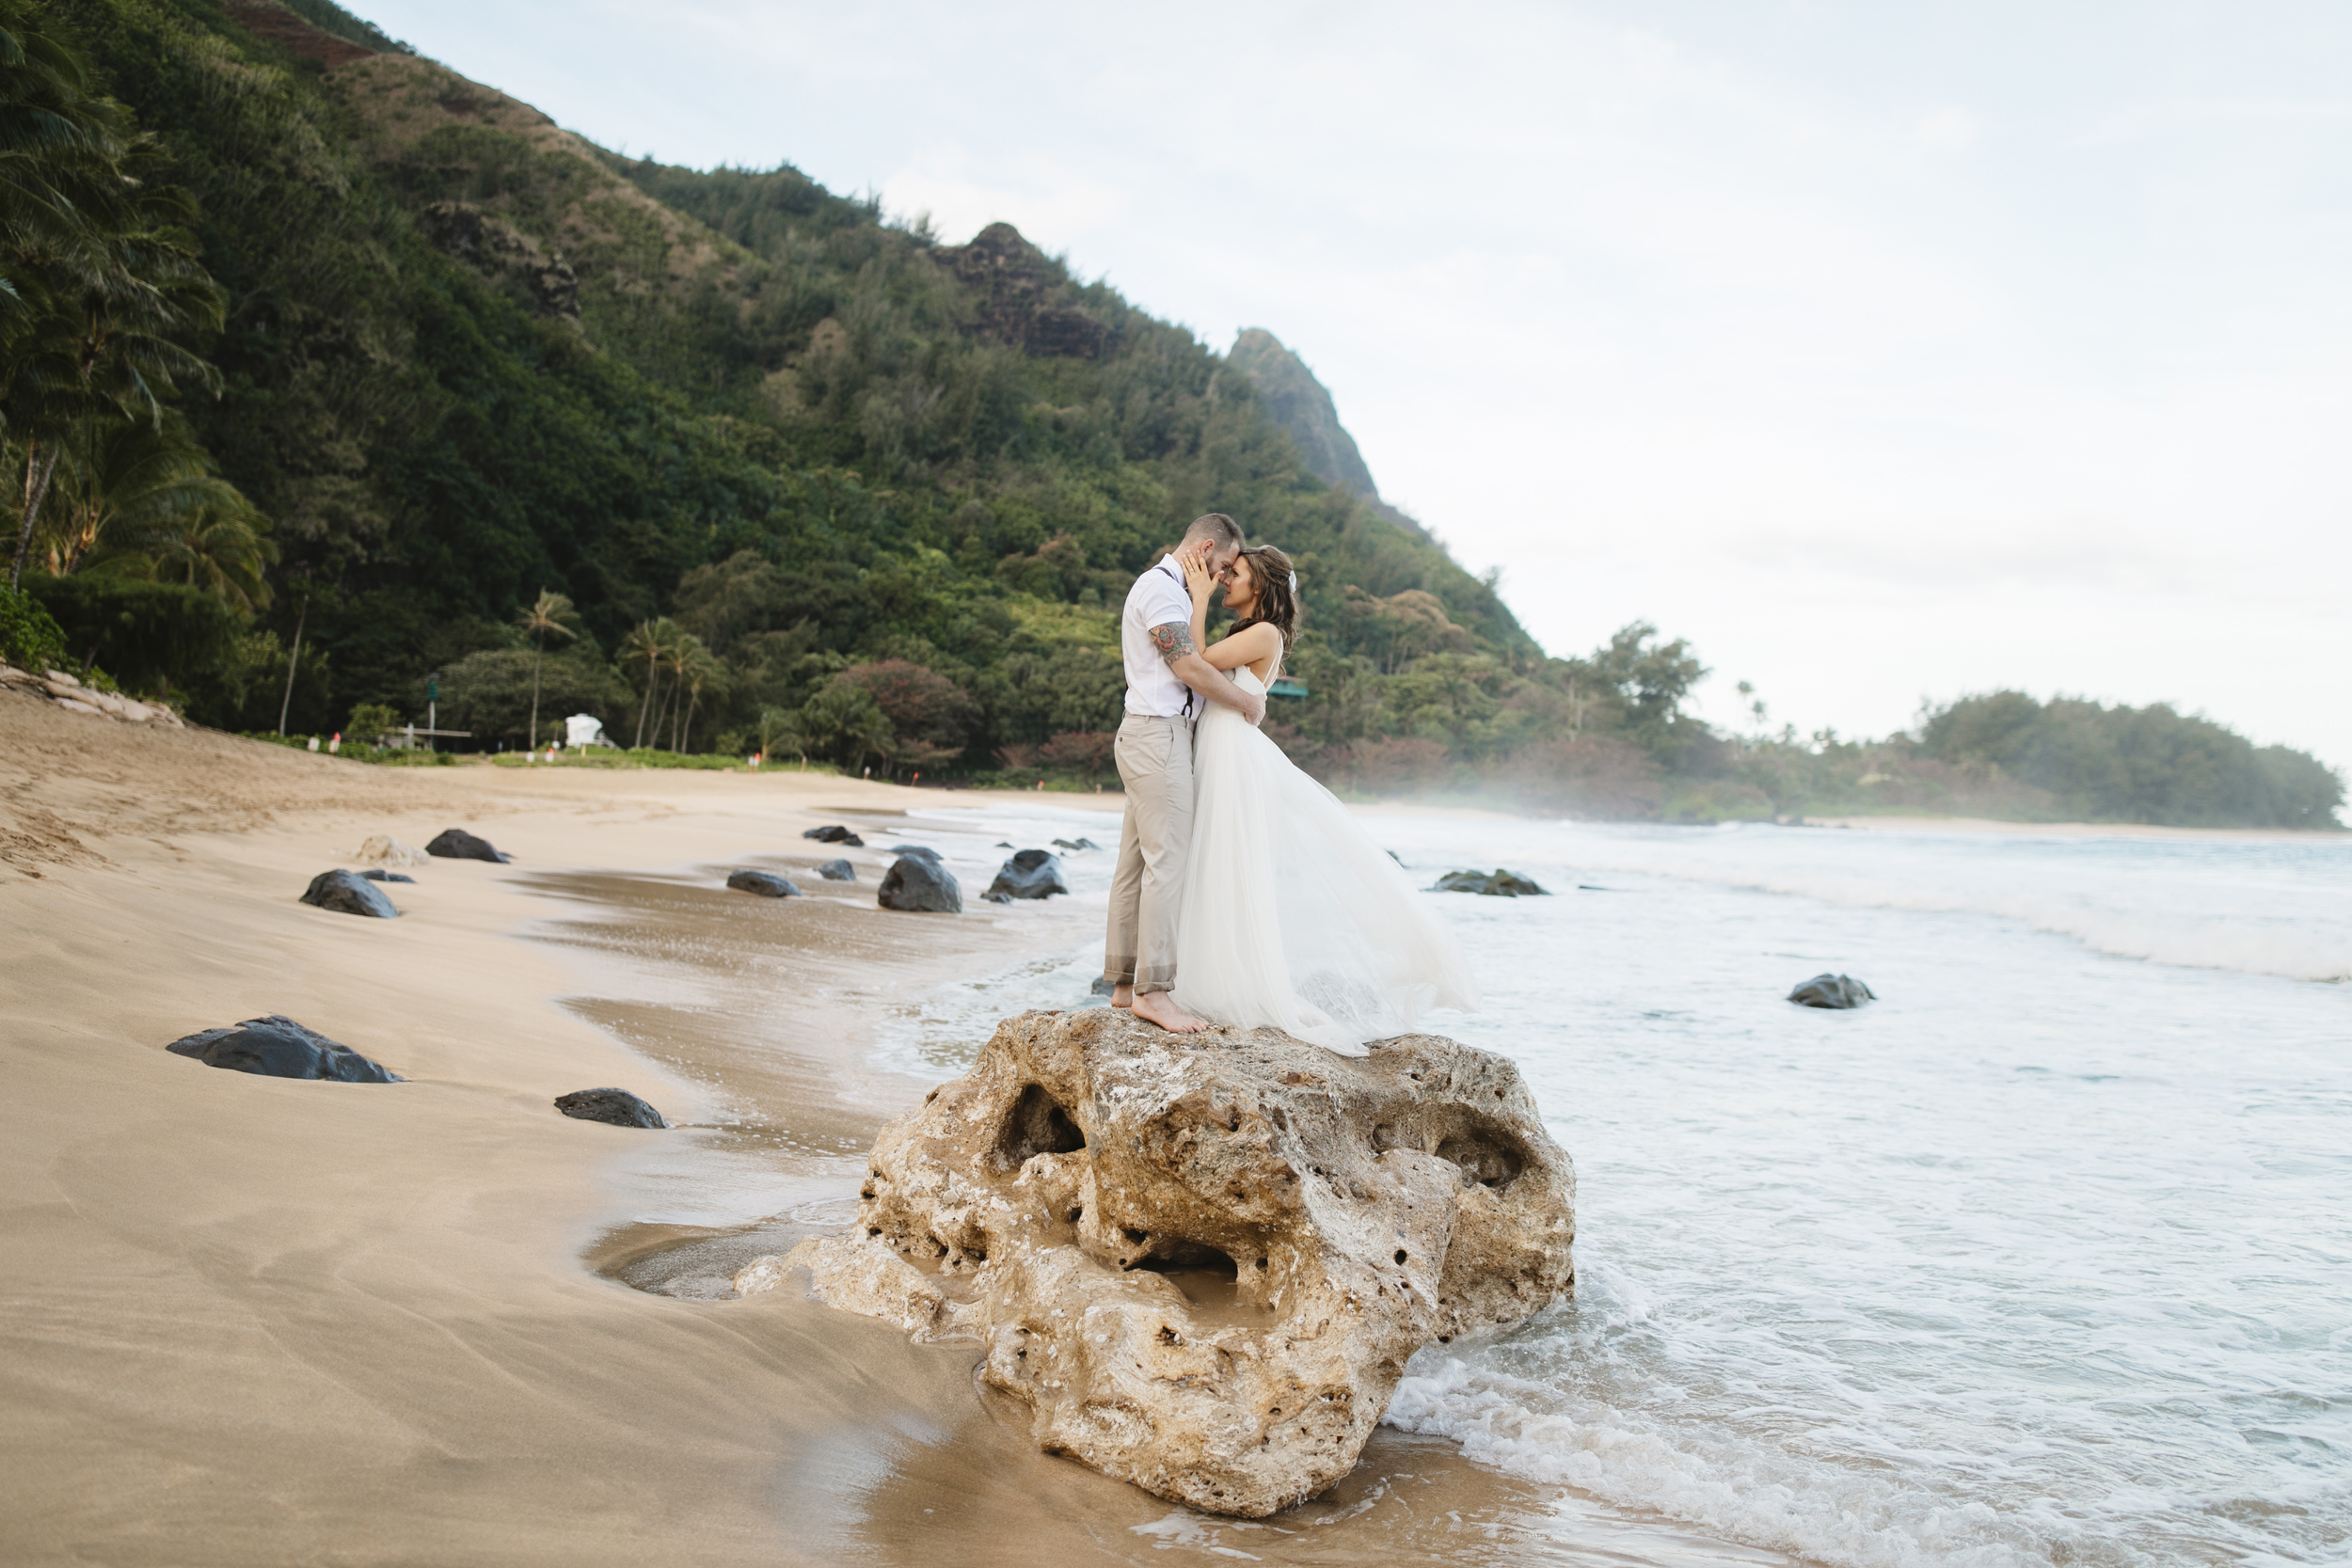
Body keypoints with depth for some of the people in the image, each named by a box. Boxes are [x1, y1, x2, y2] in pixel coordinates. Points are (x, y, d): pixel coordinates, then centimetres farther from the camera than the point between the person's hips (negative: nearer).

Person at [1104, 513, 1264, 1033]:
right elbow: (1190, 667, -17)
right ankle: (1152, 989, -12)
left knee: (1137, 862, 9)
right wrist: (1246, 701, -5)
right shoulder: (1161, 587, -11)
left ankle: (1125, 982, 12)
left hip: (1149, 736, 11)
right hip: (1158, 734, -11)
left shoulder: (1167, 588, 23)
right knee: (1166, 859, -12)